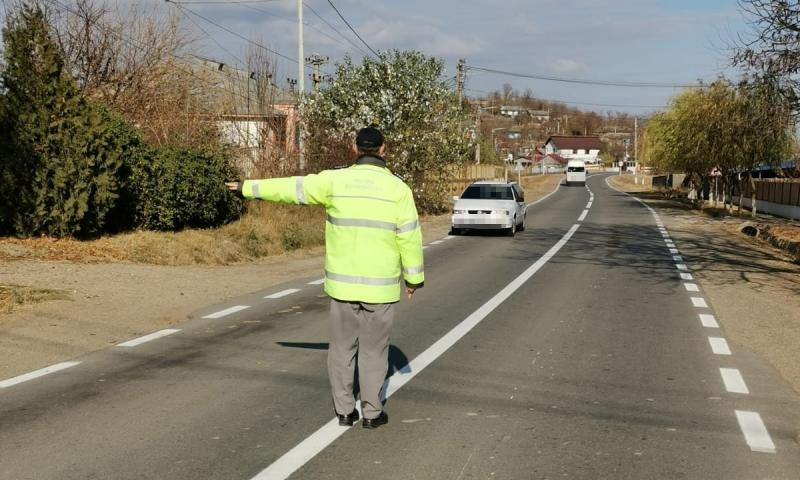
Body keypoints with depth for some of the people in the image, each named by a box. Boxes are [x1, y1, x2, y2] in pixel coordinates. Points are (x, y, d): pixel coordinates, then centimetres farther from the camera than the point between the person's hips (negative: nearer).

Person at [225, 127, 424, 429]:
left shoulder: (335, 180, -4)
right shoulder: (397, 188, -7)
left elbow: (291, 187, 3)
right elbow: (409, 237, -6)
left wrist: (249, 188, 15)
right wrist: (414, 277, 5)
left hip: (342, 281, 1)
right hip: (380, 285, -1)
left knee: (342, 347, 13)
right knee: (373, 350, 9)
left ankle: (345, 411, 17)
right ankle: (371, 413, 14)